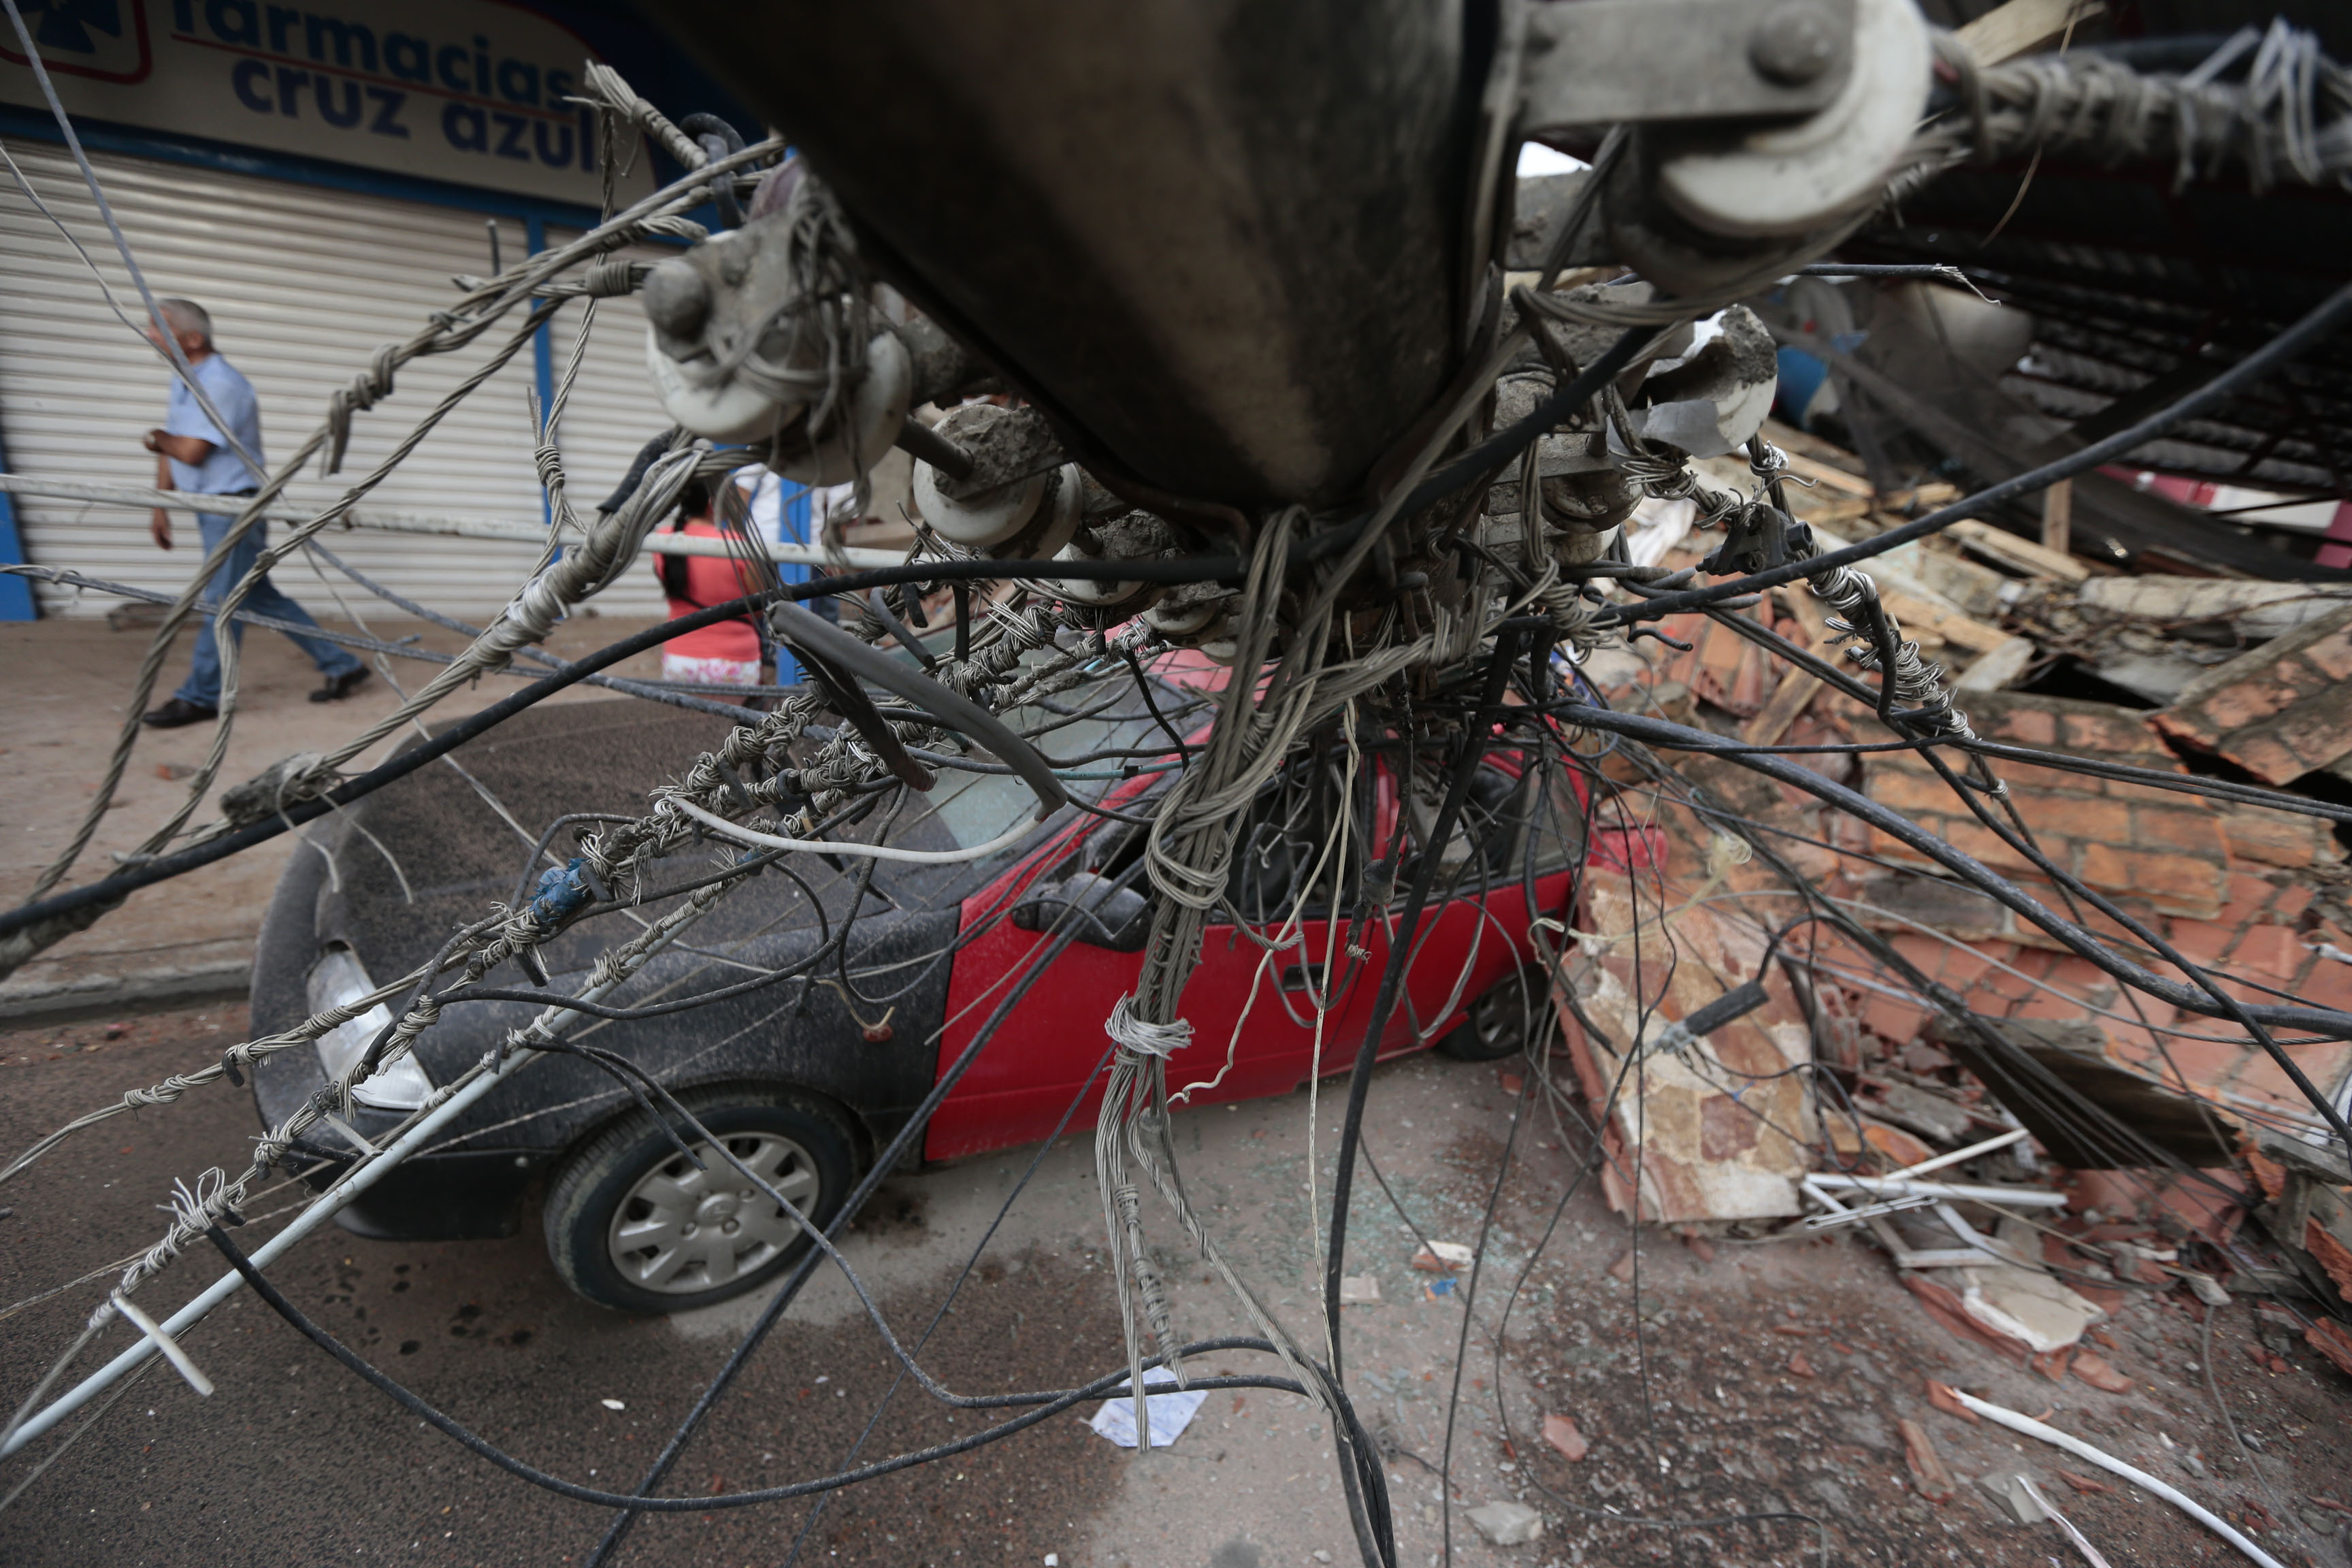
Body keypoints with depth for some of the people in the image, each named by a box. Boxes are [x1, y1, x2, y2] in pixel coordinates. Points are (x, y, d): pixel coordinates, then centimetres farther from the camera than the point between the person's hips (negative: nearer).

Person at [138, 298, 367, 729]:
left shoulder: (221, 383, -16)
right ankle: (340, 665, 16)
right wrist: (160, 508, 13)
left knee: (223, 604, -3)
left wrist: (157, 439, 3)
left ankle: (201, 697, 4)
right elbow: (169, 449, 17)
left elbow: (191, 451, -19)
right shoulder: (184, 381, 14)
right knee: (260, 597, 11)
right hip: (211, 510, 10)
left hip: (234, 507, -10)